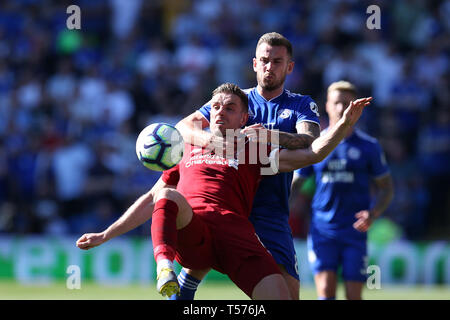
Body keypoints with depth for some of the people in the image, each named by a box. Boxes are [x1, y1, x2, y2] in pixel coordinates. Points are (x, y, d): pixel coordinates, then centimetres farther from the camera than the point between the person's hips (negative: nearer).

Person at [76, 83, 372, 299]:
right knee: (169, 195, -35)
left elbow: (312, 154, 18)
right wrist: (105, 235, 32)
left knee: (280, 295, -24)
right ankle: (164, 267, -55)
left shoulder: (253, 151, 25)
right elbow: (152, 200, 35)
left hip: (232, 228, -1)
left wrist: (345, 124, 3)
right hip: (187, 231, 1)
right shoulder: (188, 150, 32)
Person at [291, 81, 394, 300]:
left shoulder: (368, 146, 4)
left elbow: (386, 189, 8)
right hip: (322, 231, 0)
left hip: (355, 231, 0)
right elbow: (294, 184, 12)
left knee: (353, 295, -2)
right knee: (325, 291, -13)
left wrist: (373, 214, -11)